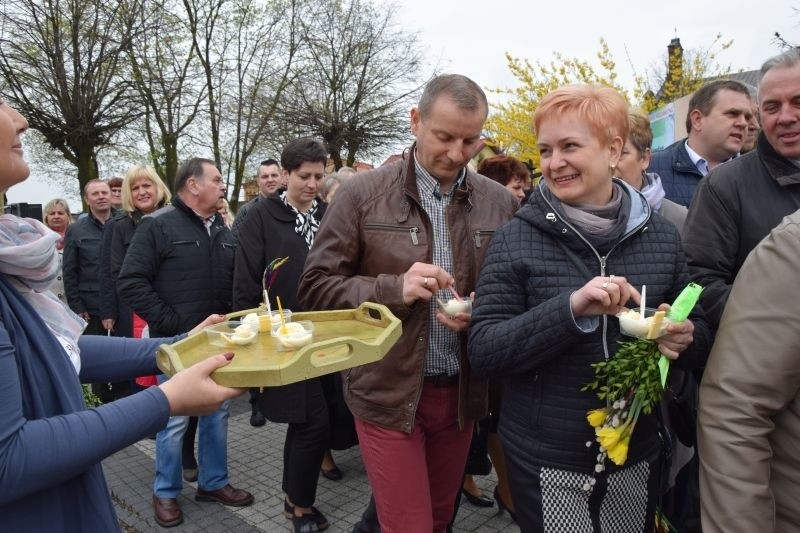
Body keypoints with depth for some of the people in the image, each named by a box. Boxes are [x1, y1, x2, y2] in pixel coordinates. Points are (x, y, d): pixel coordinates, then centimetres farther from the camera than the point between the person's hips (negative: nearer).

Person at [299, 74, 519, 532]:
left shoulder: (501, 203, -1)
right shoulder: (363, 194, -8)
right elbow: (316, 287, -7)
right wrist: (394, 288, -22)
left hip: (461, 392, 4)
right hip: (388, 392, -3)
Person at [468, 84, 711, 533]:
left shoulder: (661, 235, -3)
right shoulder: (516, 239, -12)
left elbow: (699, 327, 8)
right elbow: (483, 351, -16)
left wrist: (686, 338, -15)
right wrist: (570, 307, -29)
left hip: (639, 453, 4)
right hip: (544, 460, -3)